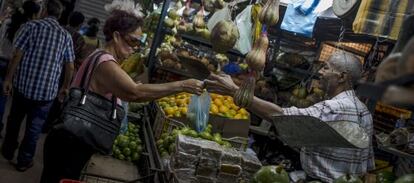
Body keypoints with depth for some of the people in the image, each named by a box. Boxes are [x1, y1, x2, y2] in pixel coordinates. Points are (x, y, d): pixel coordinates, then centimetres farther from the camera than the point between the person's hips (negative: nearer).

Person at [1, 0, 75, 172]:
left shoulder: (31, 25, -3)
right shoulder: (66, 35, 2)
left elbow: (17, 55, -9)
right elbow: (70, 66, 3)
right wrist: (65, 87, 15)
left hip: (23, 83, 0)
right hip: (47, 90, 0)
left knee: (14, 120, 22)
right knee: (34, 127, 12)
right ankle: (24, 160, 23)